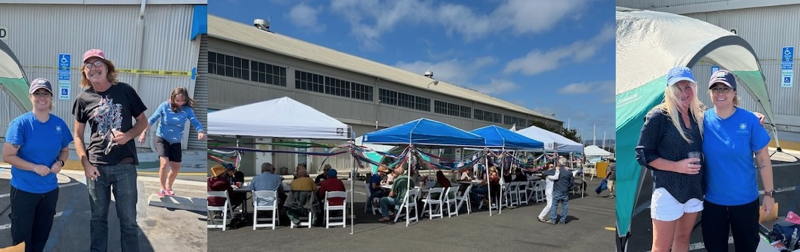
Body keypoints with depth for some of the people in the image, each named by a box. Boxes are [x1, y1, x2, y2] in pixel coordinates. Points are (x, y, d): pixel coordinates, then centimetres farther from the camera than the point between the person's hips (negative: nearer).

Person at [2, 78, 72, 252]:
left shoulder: (59, 124, 1)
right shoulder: (20, 123, -12)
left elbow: (64, 150, 13)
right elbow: (7, 156, -13)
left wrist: (60, 162, -8)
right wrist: (35, 168, -23)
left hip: (50, 190, 4)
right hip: (23, 190, -4)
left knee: (42, 236, 17)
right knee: (21, 236, 7)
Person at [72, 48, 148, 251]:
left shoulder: (125, 91, 2)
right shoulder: (83, 99, 5)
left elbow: (143, 121, 7)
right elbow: (77, 135, 9)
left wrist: (128, 135, -12)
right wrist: (86, 164, -2)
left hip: (125, 164, -2)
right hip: (96, 166, 2)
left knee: (128, 219, 3)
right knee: (98, 218, 13)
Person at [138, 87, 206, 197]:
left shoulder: (187, 109, -12)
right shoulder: (164, 106, -13)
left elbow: (195, 122, -24)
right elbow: (152, 119, -4)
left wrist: (201, 131, -44)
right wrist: (144, 132, -6)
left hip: (176, 142, 3)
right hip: (162, 139, -3)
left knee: (176, 168, 9)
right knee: (164, 163, -20)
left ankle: (168, 187, 35)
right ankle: (162, 188, -1)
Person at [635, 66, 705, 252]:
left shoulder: (699, 116, 6)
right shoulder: (658, 117, -13)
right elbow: (643, 156, -12)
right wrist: (677, 166, -20)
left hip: (695, 190, 6)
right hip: (668, 190, -6)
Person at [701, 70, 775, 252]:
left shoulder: (749, 120, -11)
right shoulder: (703, 120, -6)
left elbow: (763, 160, -4)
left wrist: (769, 193, -1)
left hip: (745, 200, -1)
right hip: (712, 200, 1)